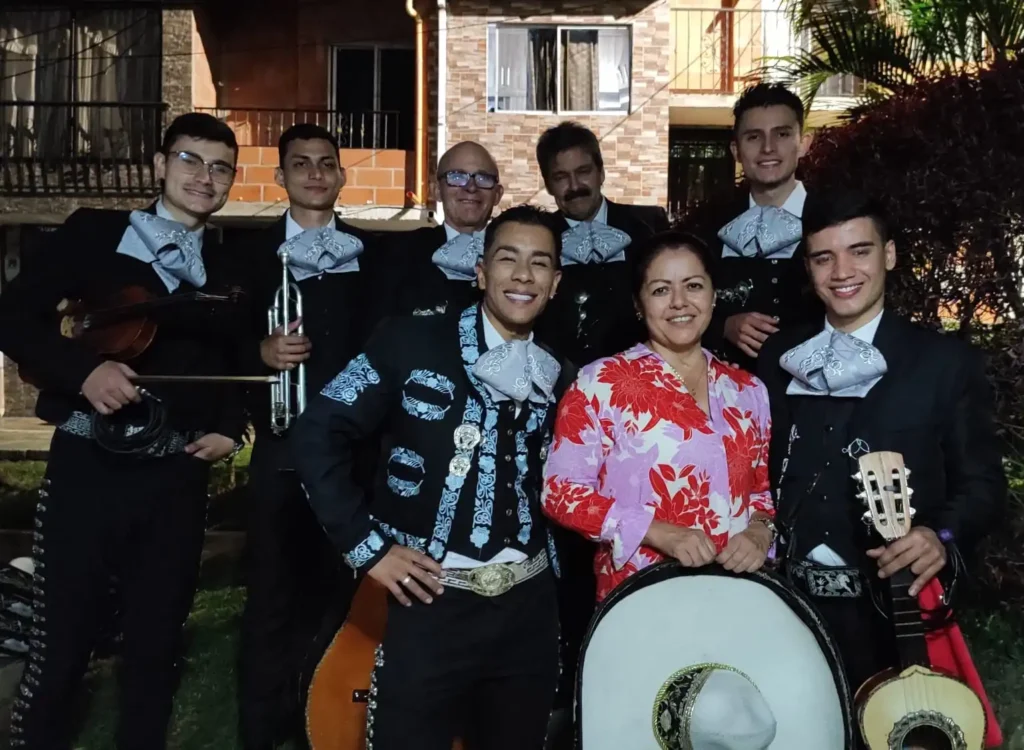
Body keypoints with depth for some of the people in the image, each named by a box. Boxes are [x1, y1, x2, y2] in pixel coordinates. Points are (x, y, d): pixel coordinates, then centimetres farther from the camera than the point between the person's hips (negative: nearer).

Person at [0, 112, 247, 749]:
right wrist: (83, 368, -18)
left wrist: (231, 426, 2)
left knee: (157, 647, 12)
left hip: (178, 478, 3)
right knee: (60, 643, 3)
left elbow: (238, 364, 19)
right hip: (89, 466, -2)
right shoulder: (95, 232, 3)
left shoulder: (231, 269, 11)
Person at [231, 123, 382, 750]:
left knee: (346, 587, 7)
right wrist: (261, 350, -16)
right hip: (283, 445, -1)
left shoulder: (373, 253, 11)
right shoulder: (252, 253, 9)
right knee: (273, 591, 2)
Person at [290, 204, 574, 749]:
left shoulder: (558, 377, 8)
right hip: (432, 605, -4)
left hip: (531, 608, 5)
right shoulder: (411, 343, -6)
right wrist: (368, 546, -10)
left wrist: (553, 563, 2)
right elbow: (315, 437, -8)